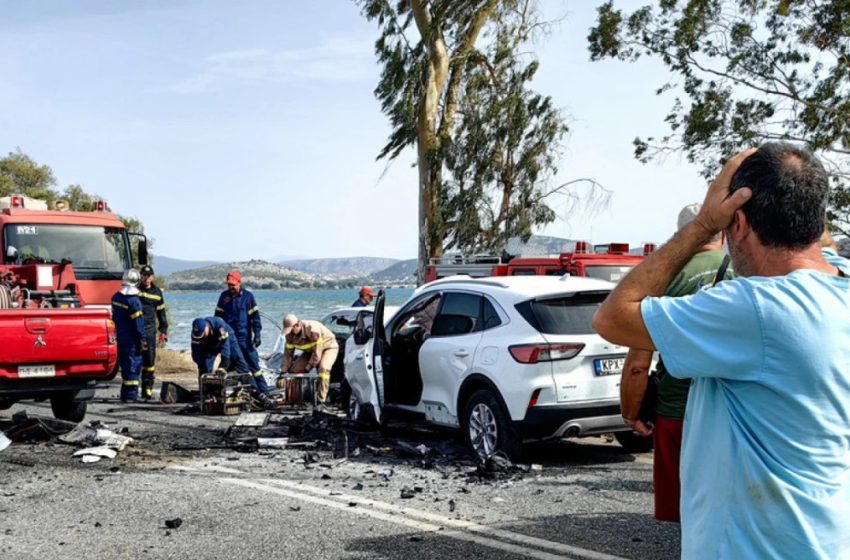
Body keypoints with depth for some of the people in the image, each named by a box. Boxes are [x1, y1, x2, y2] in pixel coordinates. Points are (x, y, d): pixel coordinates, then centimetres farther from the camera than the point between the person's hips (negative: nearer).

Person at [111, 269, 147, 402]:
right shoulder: (134, 301, -18)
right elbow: (138, 322, -17)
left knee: (125, 365, 16)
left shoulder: (116, 297, 7)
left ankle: (125, 394, 21)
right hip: (131, 340, -8)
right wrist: (142, 340, -12)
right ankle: (131, 395, -4)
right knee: (133, 366, -3)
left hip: (120, 338, 8)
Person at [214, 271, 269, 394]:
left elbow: (255, 316, -2)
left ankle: (263, 391, -1)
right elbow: (218, 316, 13)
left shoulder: (248, 296, -2)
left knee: (253, 363, -4)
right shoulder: (224, 296, 7)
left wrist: (257, 334, -8)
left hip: (245, 337, -4)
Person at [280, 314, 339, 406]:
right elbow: (288, 354, -8)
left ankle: (321, 399, -34)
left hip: (328, 347, -7)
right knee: (294, 369, -9)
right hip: (310, 350, 7)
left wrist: (307, 368, -26)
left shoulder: (313, 330, -37)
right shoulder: (290, 335, -15)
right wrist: (283, 371, -15)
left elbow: (317, 352, -32)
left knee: (323, 368, -34)